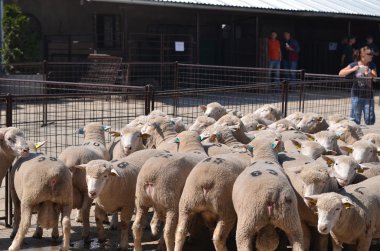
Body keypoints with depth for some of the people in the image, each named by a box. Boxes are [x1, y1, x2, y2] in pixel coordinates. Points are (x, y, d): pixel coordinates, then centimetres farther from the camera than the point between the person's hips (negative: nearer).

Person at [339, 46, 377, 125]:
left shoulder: (372, 66, 5)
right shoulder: (354, 65, -4)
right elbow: (341, 74, -9)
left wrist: (368, 72, -20)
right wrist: (352, 70, -22)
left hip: (368, 95, 3)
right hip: (357, 96, -3)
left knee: (370, 120, 1)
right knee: (356, 119, 3)